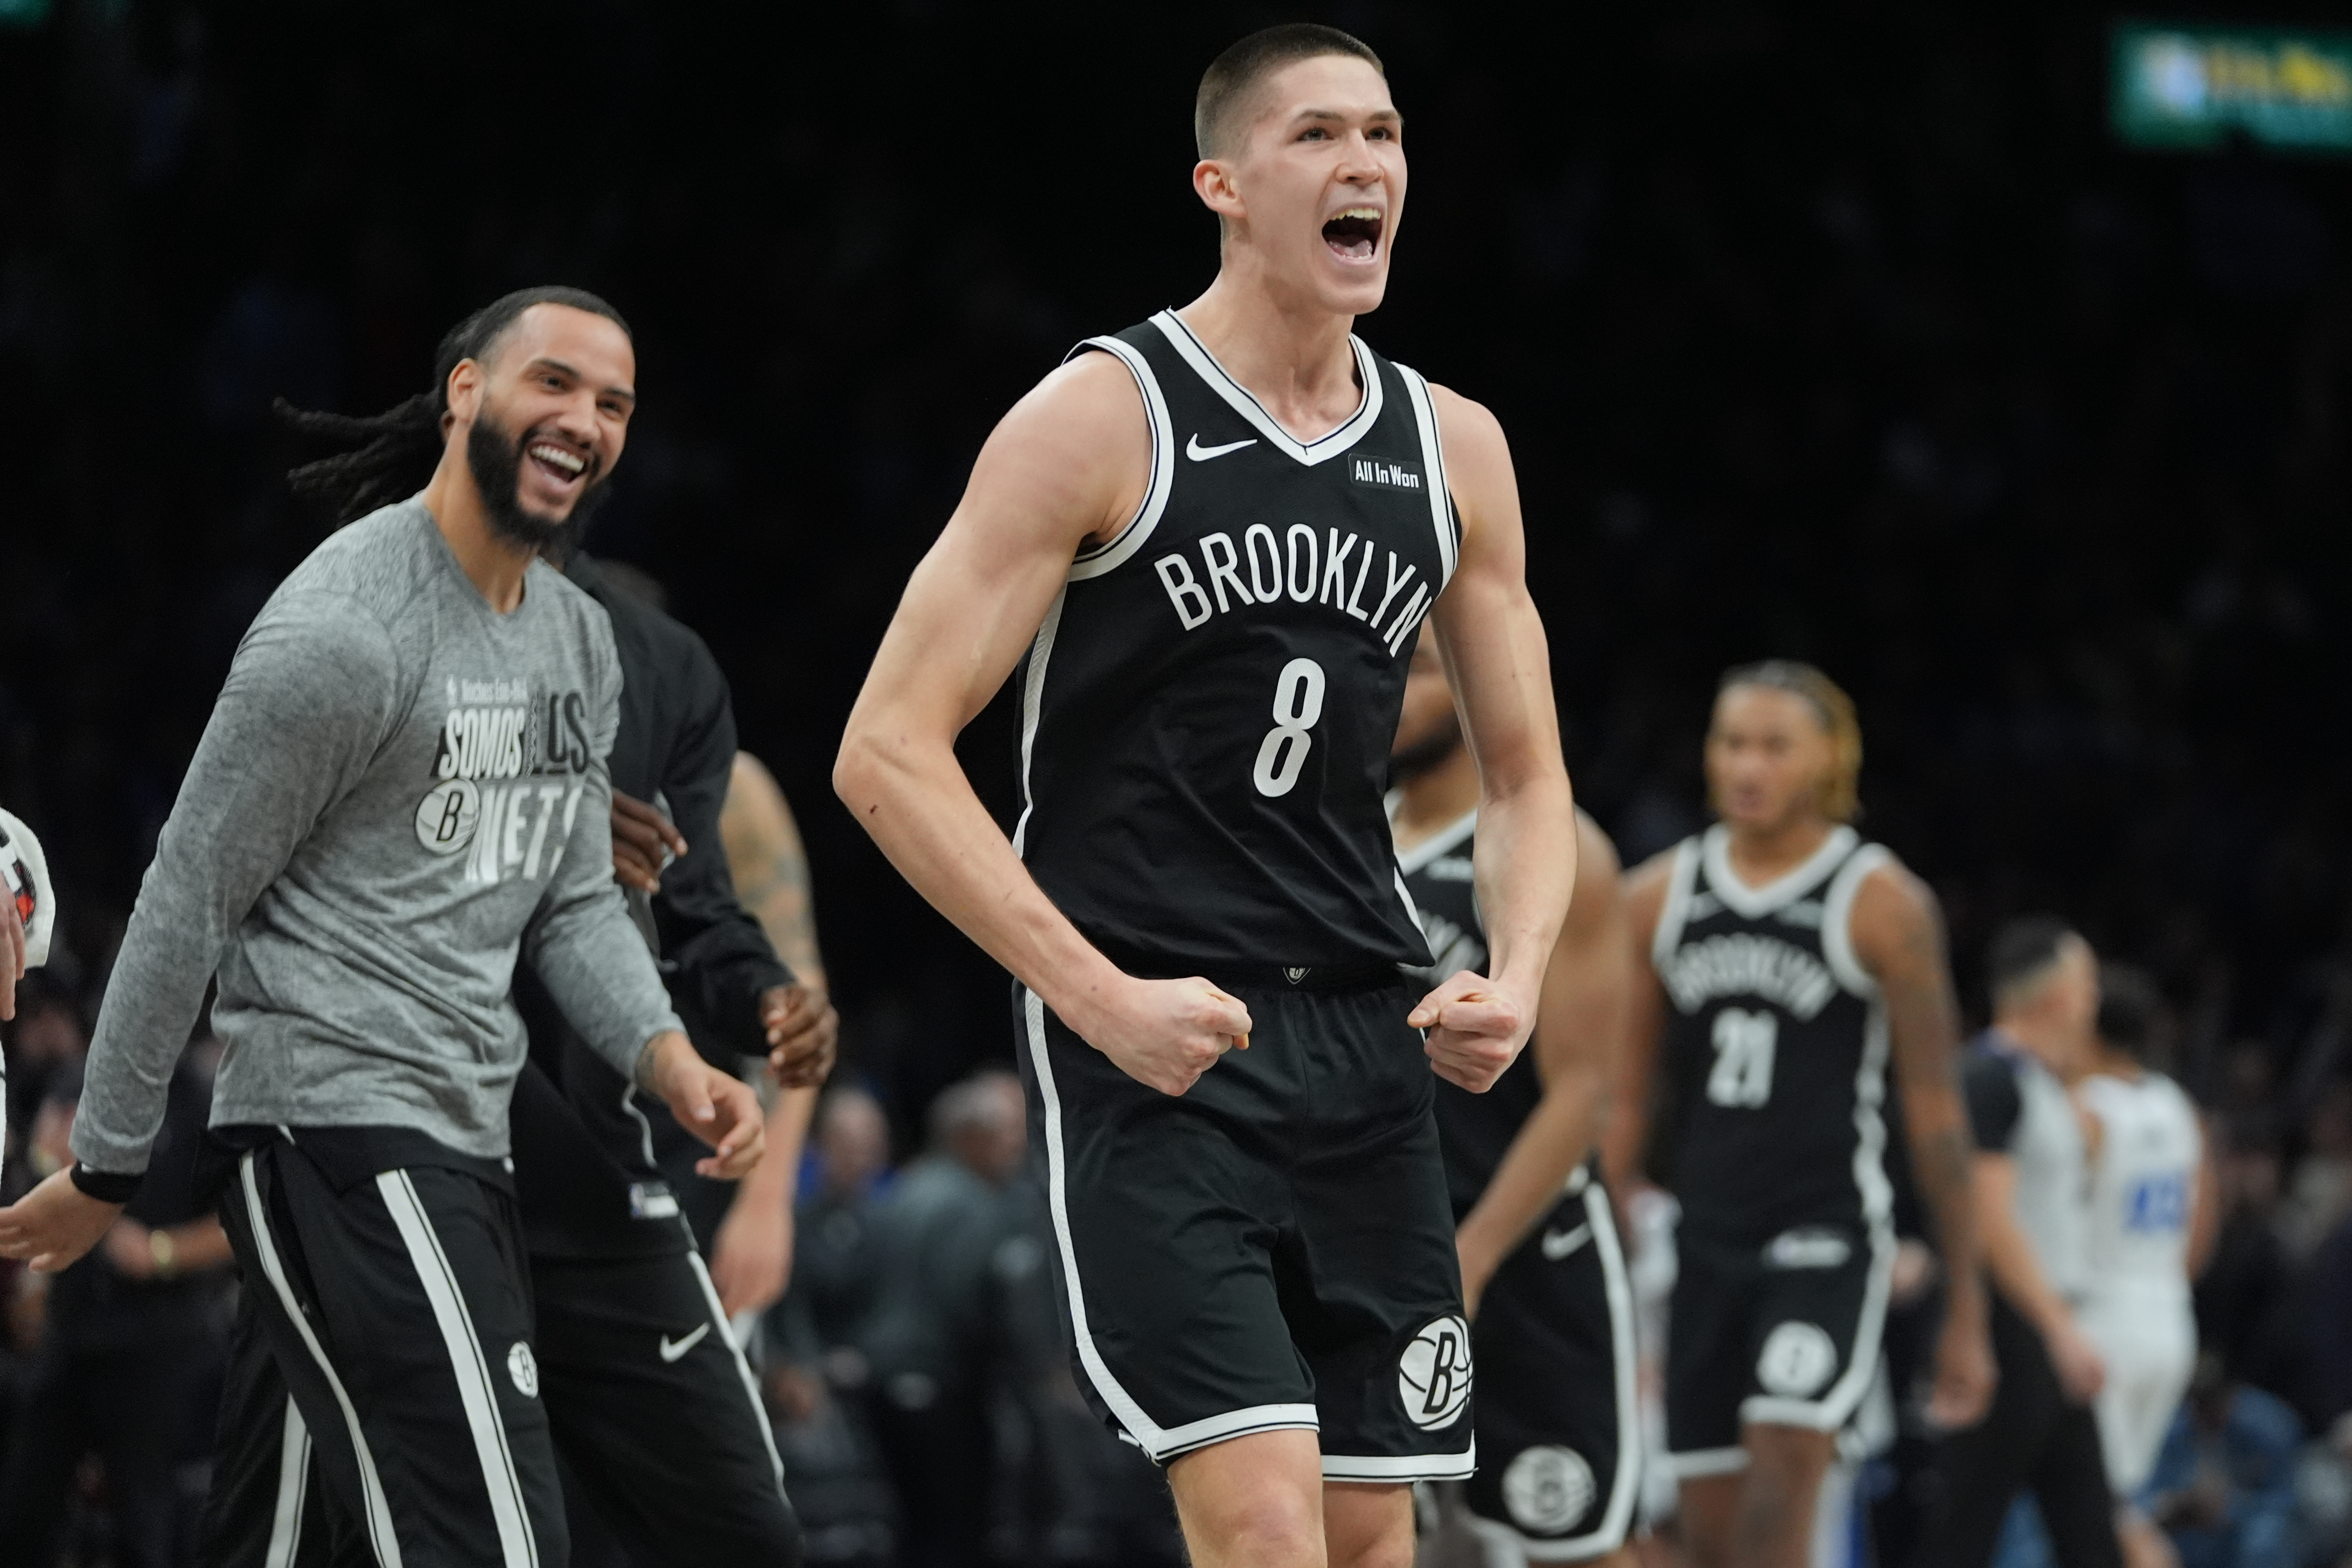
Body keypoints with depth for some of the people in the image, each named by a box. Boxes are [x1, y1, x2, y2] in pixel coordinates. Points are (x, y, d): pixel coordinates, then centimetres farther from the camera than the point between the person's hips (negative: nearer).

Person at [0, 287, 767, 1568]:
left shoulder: (581, 642, 15)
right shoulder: (343, 633, -13)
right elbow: (188, 907, -9)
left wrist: (666, 1057, 0)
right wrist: (103, 1173, -6)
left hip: (454, 1146, 9)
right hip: (342, 1131, -9)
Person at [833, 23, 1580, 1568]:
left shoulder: (1453, 447, 10)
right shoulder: (1101, 419, -7)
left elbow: (1528, 778, 19)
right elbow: (887, 756, -10)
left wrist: (1518, 975, -2)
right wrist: (1102, 999, -18)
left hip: (1367, 1038, 6)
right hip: (1151, 1046, -6)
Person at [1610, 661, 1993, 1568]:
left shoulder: (1881, 904, -5)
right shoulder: (1658, 899, 7)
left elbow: (1935, 1110, -3)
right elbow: (1622, 1105, 12)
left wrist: (1966, 1309, -4)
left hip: (1828, 1239, -5)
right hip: (1706, 1244, 5)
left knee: (1781, 1473, -22)